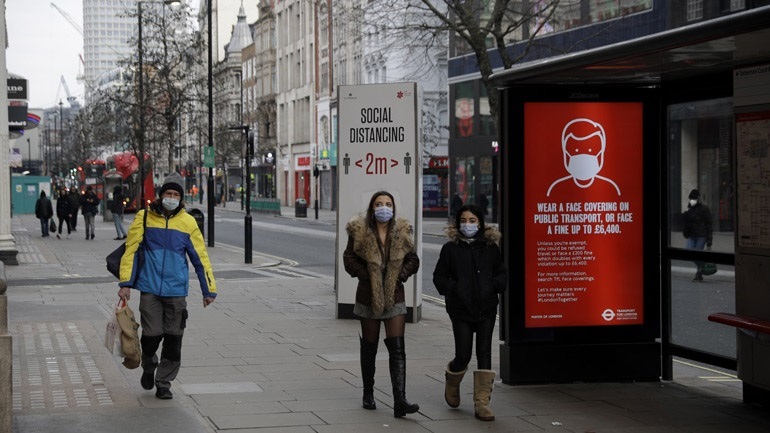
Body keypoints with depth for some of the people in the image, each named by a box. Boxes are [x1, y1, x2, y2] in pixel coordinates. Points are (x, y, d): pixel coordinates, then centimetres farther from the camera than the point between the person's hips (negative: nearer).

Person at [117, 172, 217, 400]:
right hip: (150, 288, -1)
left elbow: (200, 257, 8)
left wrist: (209, 290, 8)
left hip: (177, 290, 1)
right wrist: (125, 283, -4)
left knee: (173, 340, 2)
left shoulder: (188, 222, 3)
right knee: (151, 335, -2)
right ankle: (148, 367, 29)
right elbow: (131, 250, 1)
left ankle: (163, 383, 16)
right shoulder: (144, 218, 0)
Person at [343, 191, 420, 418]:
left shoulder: (402, 232, 2)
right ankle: (368, 394, 29)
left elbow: (412, 259, 8)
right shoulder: (360, 232, -5)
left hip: (395, 296, 1)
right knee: (369, 347, 12)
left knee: (397, 348, -9)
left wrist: (401, 275, -8)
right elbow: (349, 259, -4)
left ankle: (400, 401, -15)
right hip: (368, 296, -1)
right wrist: (367, 276, -14)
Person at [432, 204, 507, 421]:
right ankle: (452, 381, 31)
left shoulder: (490, 247, 7)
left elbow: (501, 274, 13)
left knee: (484, 354, -1)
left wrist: (494, 285, -7)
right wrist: (453, 289, -12)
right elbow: (439, 277, 5)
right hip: (461, 309, -2)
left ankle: (482, 403, 3)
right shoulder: (450, 248, 2)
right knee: (463, 355, -4)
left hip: (486, 308, 2)